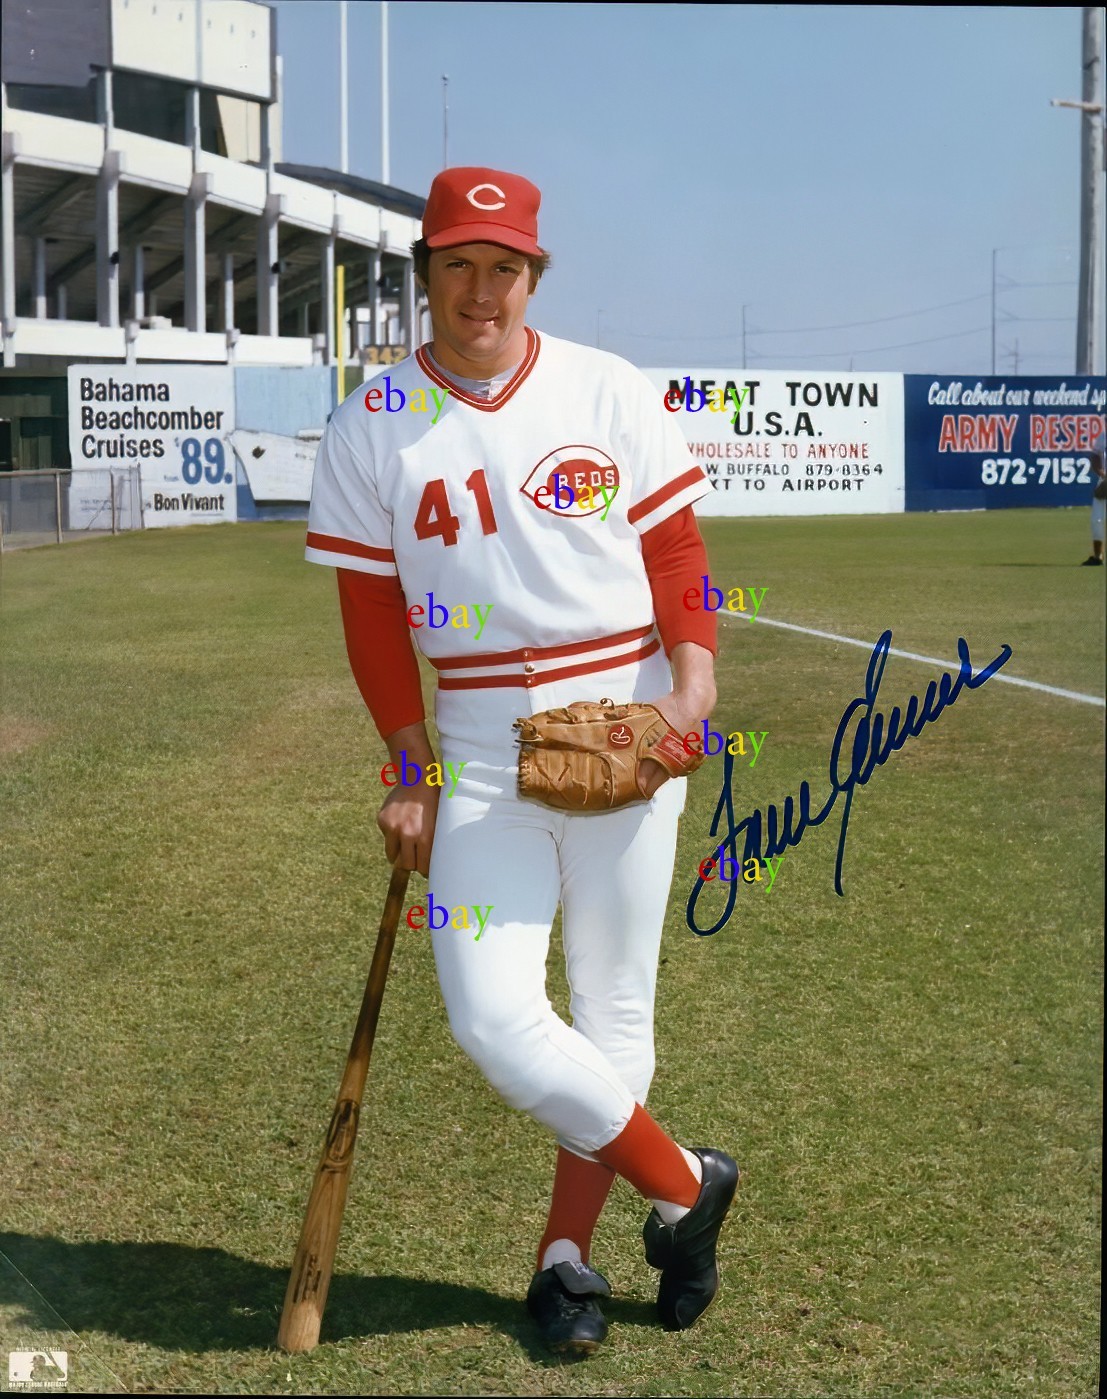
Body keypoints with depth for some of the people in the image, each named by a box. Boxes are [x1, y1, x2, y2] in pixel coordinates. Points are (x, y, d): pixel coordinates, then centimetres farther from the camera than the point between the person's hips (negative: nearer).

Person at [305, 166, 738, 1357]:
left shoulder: (610, 394, 1)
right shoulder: (370, 429, 2)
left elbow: (676, 554, 3)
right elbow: (371, 613, 3)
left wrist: (691, 688, -13)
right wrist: (411, 771, -2)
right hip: (479, 754, 0)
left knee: (613, 1006, 6)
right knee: (492, 1017, -10)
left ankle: (567, 1253, 25)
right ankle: (685, 1186, 13)